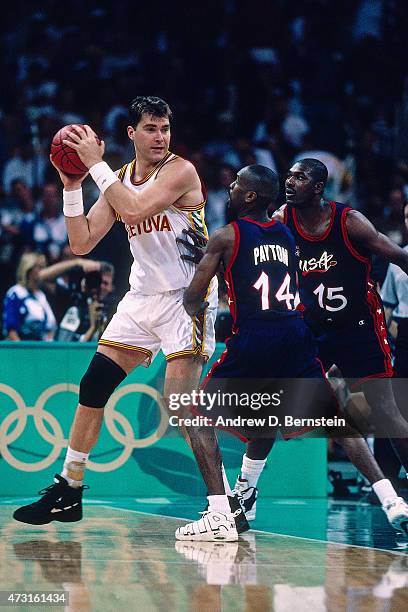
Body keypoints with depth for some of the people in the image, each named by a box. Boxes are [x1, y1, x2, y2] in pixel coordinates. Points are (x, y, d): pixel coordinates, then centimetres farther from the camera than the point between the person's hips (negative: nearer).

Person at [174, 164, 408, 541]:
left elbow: (193, 298, 1)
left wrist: (198, 312, 23)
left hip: (254, 338, -5)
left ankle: (219, 516, -7)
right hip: (297, 335, 5)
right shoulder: (286, 234, 18)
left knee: (200, 419, 7)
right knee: (334, 421, 15)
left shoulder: (226, 237, 1)